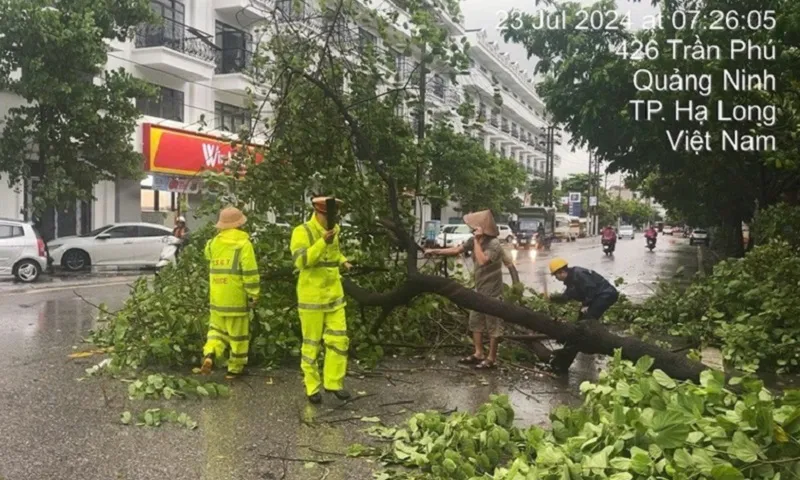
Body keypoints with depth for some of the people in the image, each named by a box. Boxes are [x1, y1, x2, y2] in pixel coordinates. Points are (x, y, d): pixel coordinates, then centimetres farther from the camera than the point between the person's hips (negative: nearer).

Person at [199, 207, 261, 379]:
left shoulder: (213, 243, 5)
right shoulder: (243, 244, -11)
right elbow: (250, 273, -15)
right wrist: (253, 295, -7)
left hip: (217, 298, 5)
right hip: (237, 298, -5)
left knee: (217, 328, 19)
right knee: (238, 335, 9)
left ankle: (210, 354, -5)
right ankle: (235, 368, 17)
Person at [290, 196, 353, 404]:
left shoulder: (334, 230, 9)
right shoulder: (302, 232, -12)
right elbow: (300, 261, -25)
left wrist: (342, 260, 8)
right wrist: (323, 241, -34)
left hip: (334, 294, 6)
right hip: (311, 297, -6)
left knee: (339, 339, 3)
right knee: (311, 344, 4)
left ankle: (333, 382, 16)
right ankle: (312, 388, 16)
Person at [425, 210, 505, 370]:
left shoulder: (494, 245, -22)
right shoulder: (474, 241, 2)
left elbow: (482, 261, -36)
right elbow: (457, 250, 10)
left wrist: (477, 241, -29)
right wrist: (435, 251, 8)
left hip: (492, 292, -9)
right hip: (479, 290, 9)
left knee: (493, 325, 1)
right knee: (475, 321, 15)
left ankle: (491, 358, 9)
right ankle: (478, 354, 25)